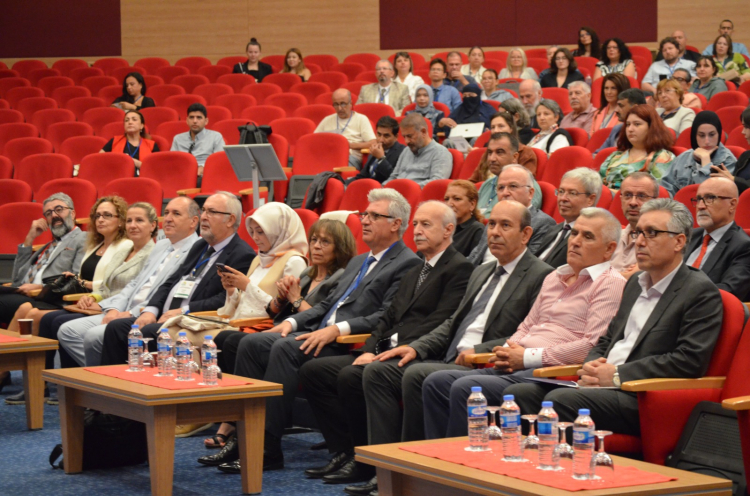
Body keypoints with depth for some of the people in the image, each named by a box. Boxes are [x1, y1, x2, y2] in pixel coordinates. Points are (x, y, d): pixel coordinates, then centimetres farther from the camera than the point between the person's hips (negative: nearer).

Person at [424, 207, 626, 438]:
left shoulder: (611, 284, -3)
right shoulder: (554, 278, 24)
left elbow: (592, 346, -14)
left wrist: (528, 356, -12)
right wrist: (506, 353, 5)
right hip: (516, 368, 9)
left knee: (466, 387, -27)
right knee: (436, 382, -9)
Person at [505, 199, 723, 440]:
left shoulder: (701, 292, -4)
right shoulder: (635, 284, 24)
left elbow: (690, 360, -15)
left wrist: (617, 375, -15)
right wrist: (591, 368, 3)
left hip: (643, 400, -8)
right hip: (603, 386, 8)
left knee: (561, 400, -32)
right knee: (518, 393, -12)